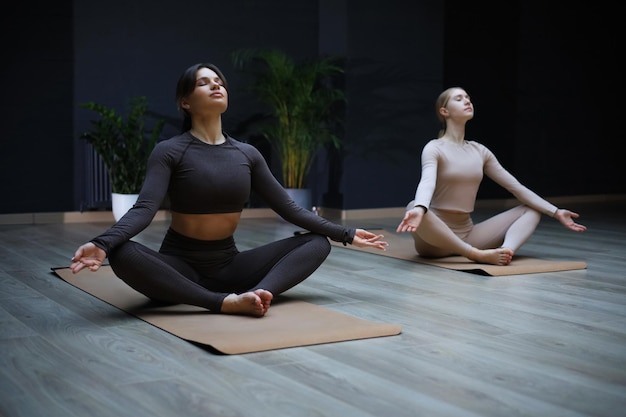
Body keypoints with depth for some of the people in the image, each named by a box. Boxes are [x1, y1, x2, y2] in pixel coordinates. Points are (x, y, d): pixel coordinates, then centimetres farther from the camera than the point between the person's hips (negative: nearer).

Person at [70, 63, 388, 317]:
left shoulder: (247, 154, 5)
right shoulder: (170, 151, -8)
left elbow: (289, 208, 7)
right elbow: (144, 209, -21)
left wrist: (345, 234, 4)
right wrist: (102, 243, -40)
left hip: (229, 265, 5)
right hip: (179, 267, -4)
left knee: (318, 243, -11)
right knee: (123, 255, -36)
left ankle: (257, 292, -37)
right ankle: (225, 302, -38)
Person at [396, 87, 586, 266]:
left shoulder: (479, 151, 11)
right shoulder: (434, 148, -8)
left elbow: (516, 187, 12)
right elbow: (427, 182, -29)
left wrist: (556, 212, 6)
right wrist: (419, 209, -51)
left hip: (467, 233, 6)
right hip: (436, 237, -6)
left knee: (532, 210, -1)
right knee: (413, 208, -38)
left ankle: (507, 249, -33)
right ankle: (477, 254, -38)